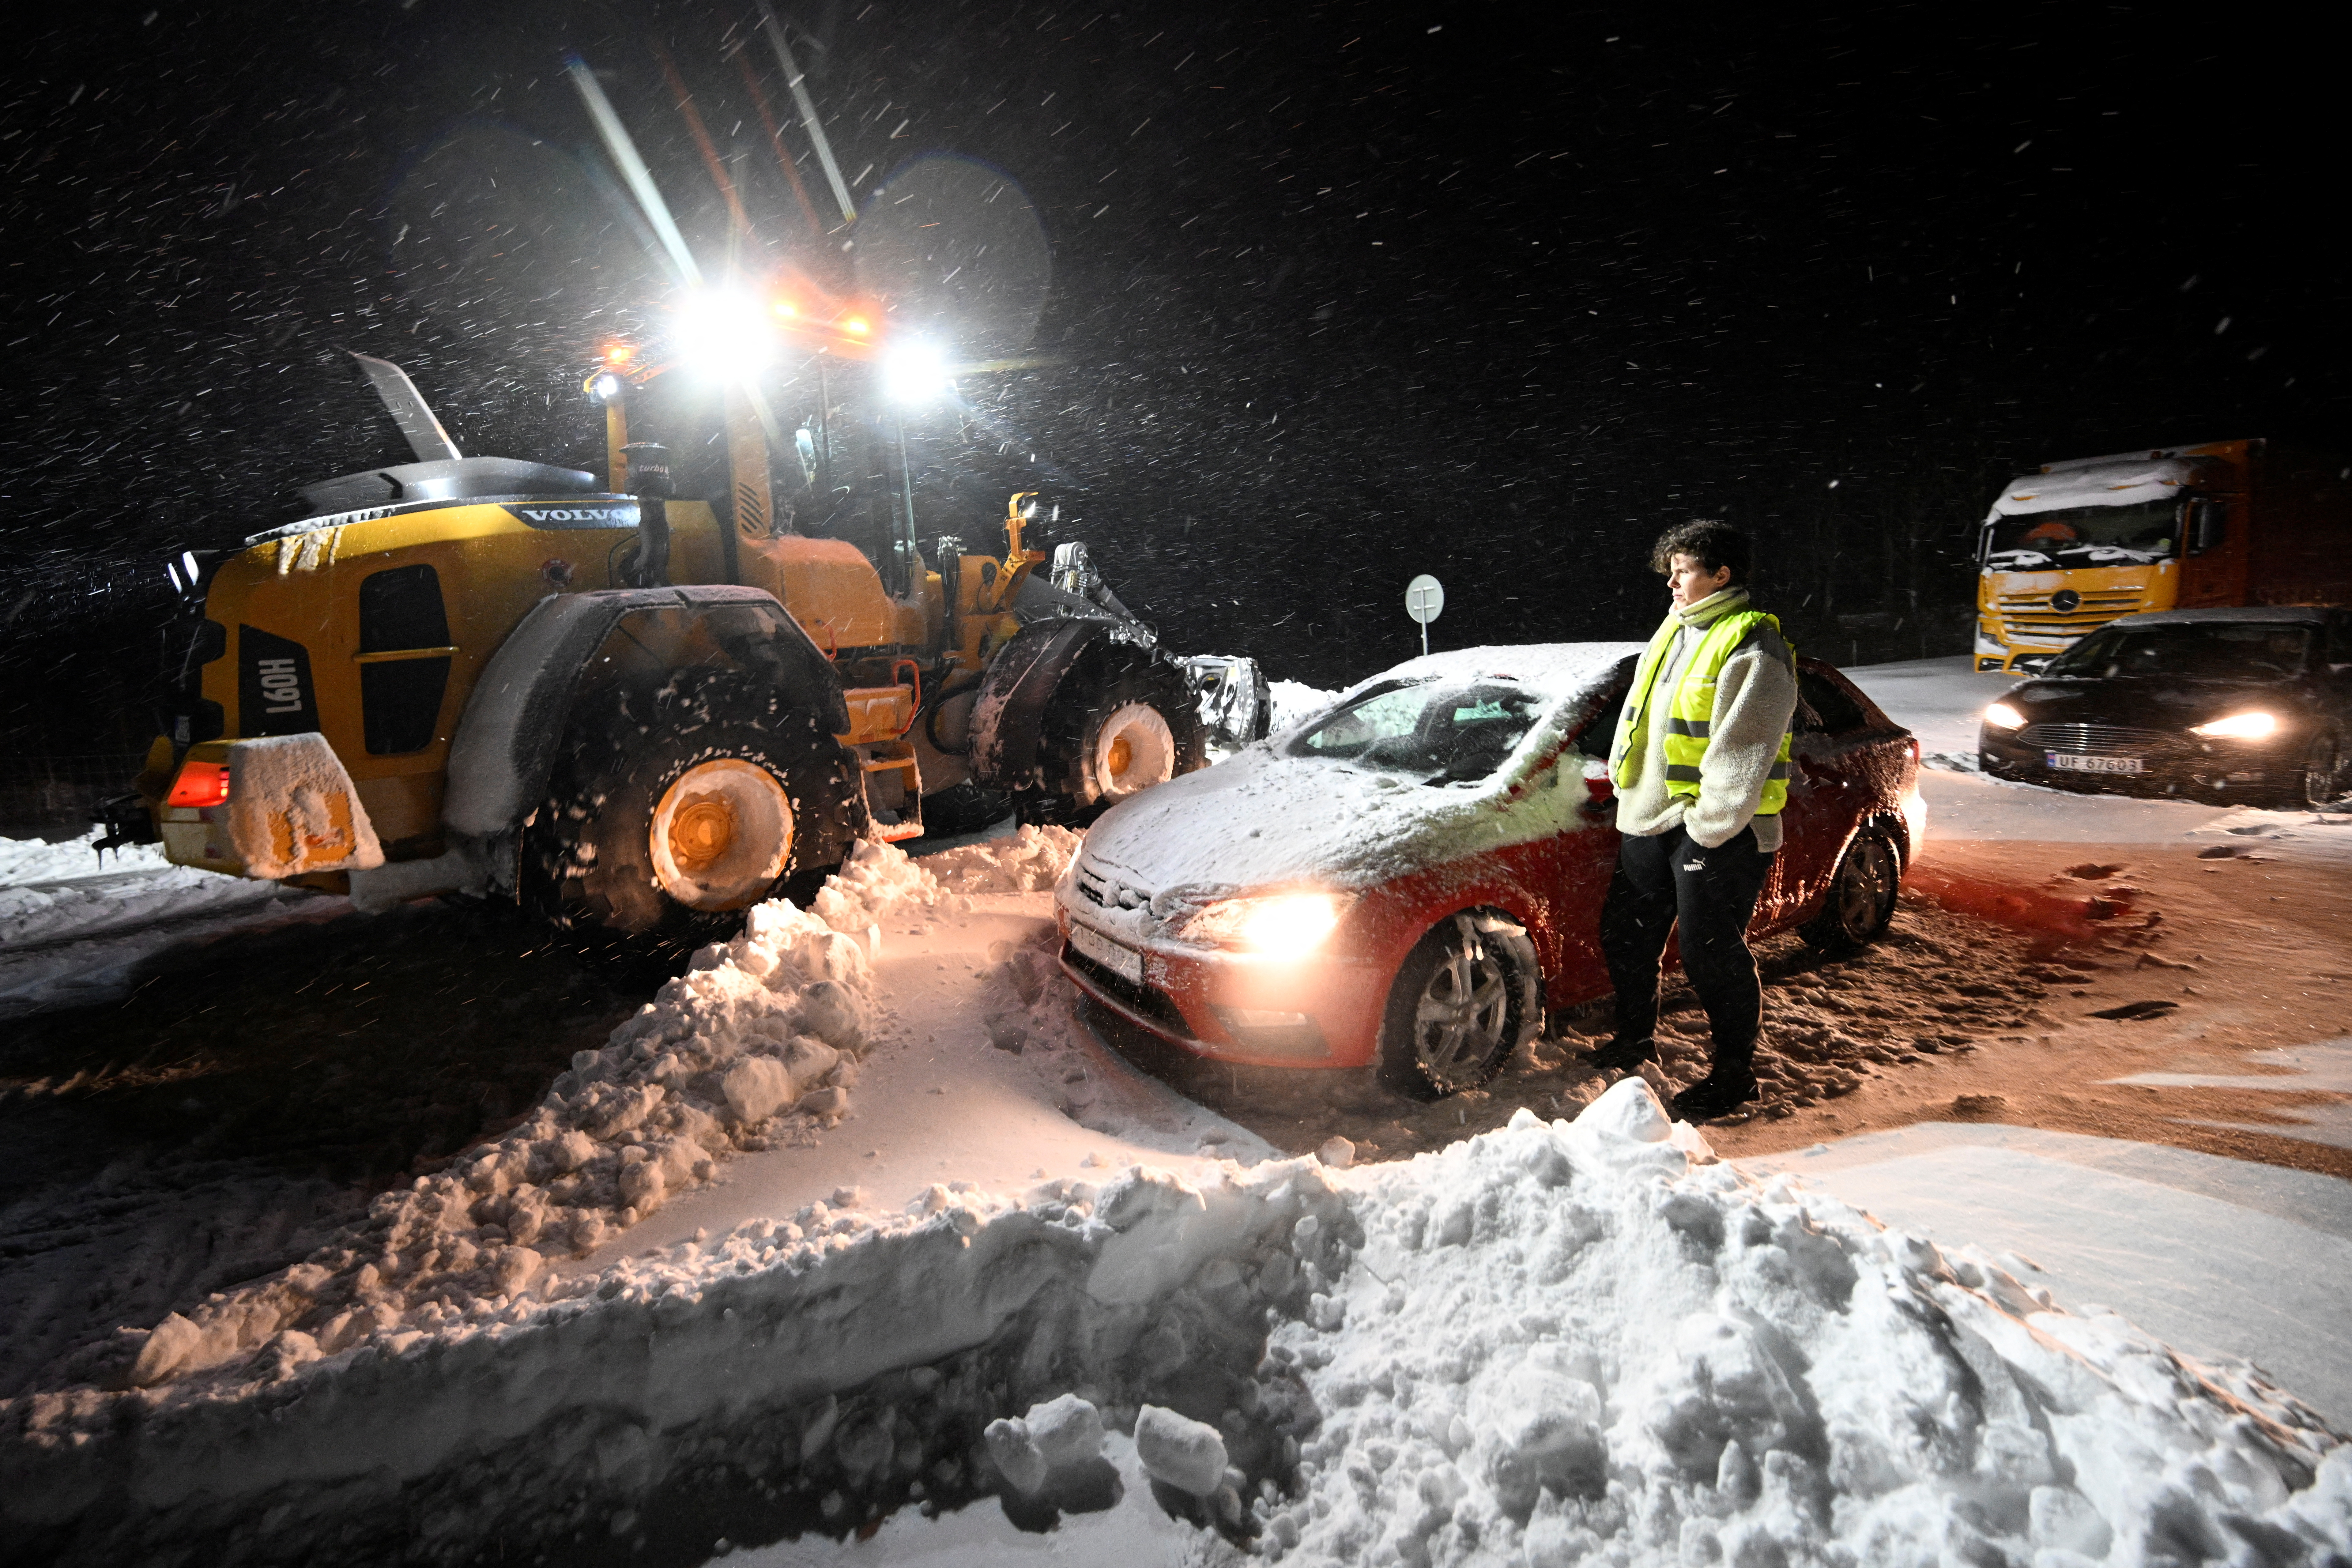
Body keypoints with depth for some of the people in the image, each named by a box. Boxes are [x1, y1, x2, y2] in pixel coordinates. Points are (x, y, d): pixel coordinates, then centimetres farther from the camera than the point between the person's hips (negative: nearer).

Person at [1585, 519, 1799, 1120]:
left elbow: (1744, 755, -18)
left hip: (1718, 832, -9)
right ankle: (1636, 1037, 38)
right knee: (1626, 934, 17)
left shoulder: (1753, 648, -12)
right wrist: (1627, 788, 15)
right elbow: (1636, 719, 21)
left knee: (1712, 955, -1)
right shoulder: (1672, 633, 15)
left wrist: (1706, 826, -19)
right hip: (1650, 821, 9)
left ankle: (1734, 1072, 16)